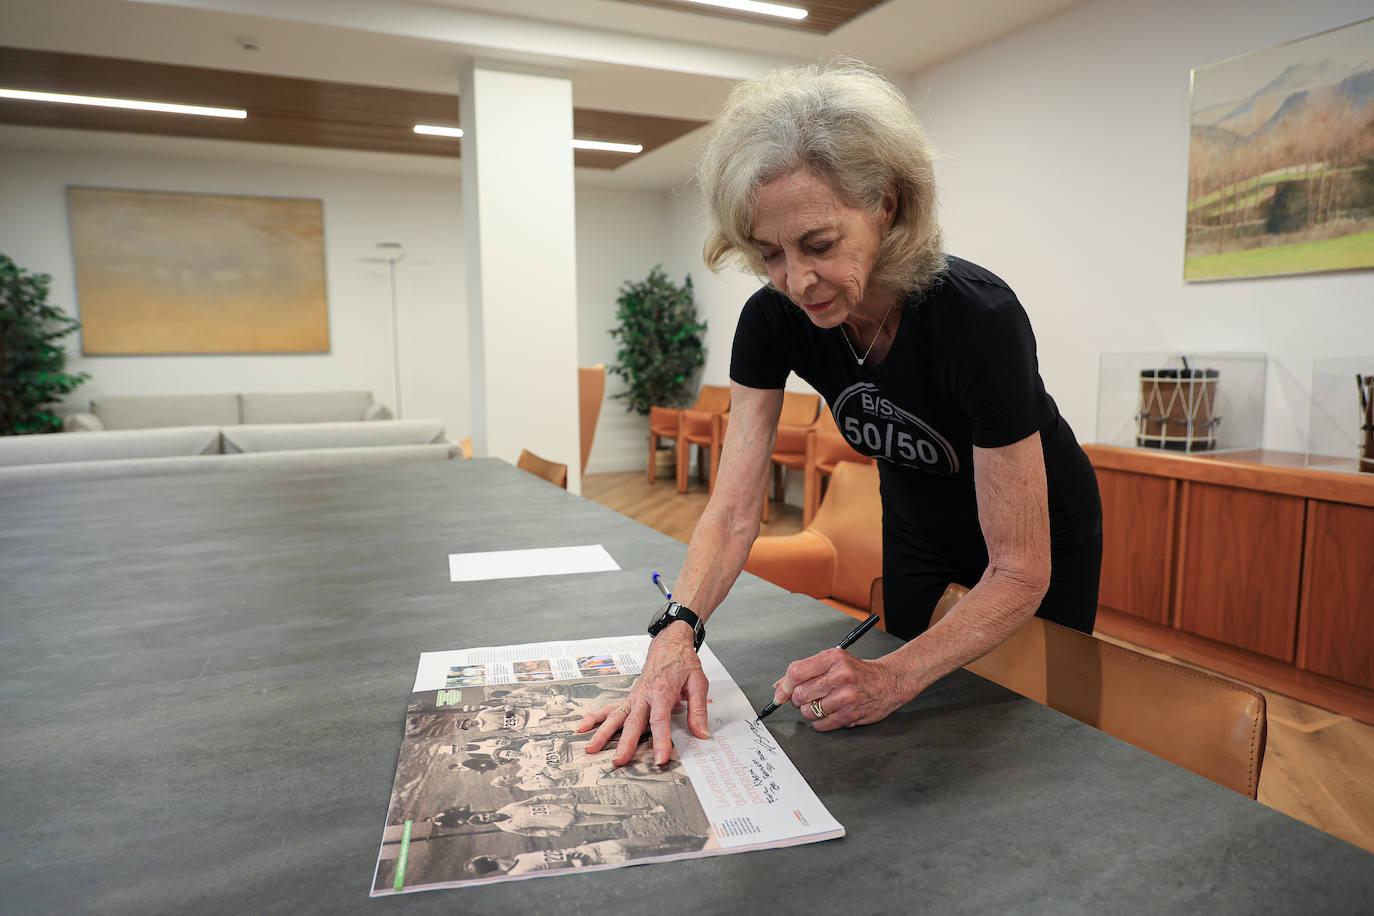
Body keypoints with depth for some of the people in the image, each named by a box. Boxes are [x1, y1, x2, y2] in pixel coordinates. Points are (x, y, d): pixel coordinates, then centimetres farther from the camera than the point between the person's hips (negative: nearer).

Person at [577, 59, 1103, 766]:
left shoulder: (979, 317, -38)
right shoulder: (772, 319, -25)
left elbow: (1021, 573, -34)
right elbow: (735, 510, -25)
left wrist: (894, 679, -47)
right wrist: (676, 632, -43)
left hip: (1040, 541, -4)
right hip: (915, 526, 4)